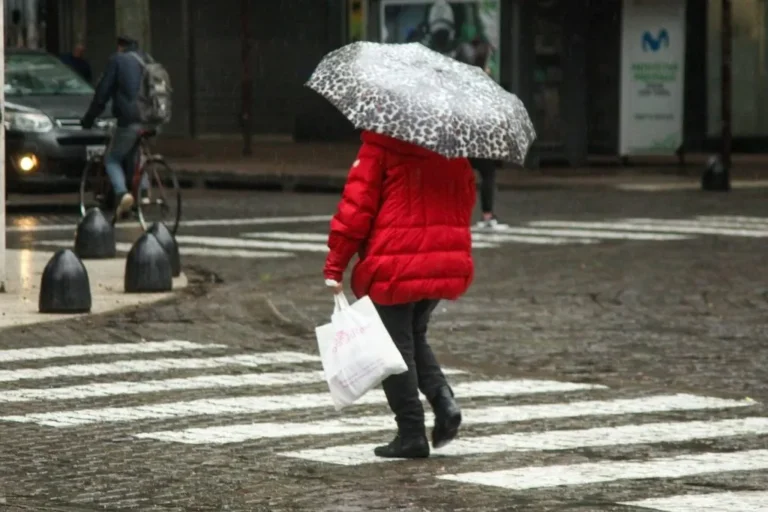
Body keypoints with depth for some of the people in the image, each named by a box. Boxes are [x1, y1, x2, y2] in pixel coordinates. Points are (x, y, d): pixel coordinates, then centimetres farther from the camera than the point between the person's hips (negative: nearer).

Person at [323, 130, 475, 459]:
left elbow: (357, 205, -12)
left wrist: (335, 265, -8)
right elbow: (466, 200, 15)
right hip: (447, 265, 6)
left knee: (396, 348, 4)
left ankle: (411, 434, 2)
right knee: (415, 337, 23)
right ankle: (444, 401, 1)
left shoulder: (381, 144, -10)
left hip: (394, 266, -6)